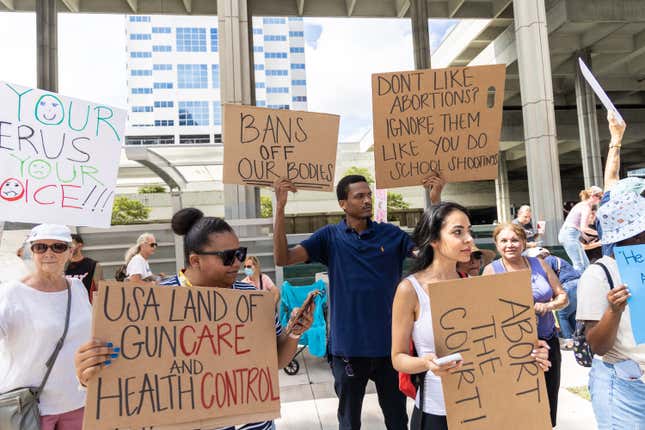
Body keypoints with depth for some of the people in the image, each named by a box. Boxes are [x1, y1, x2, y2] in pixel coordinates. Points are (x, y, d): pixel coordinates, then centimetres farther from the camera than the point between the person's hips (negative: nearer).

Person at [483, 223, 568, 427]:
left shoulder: (539, 264, 5)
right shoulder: (491, 270, -4)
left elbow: (563, 296, 9)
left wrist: (549, 305, -11)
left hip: (548, 342, 3)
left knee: (548, 400, 13)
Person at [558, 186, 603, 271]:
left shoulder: (583, 204, 16)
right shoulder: (586, 207, -13)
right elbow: (583, 228, -21)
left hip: (567, 234, 10)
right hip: (570, 235, -10)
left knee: (585, 264, 12)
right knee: (579, 265, -11)